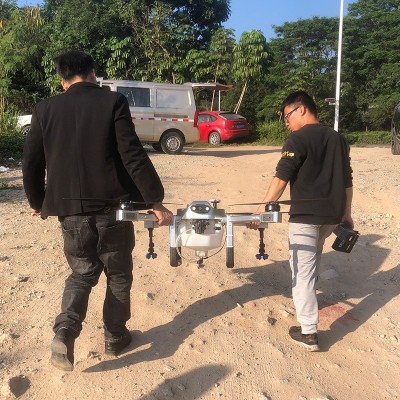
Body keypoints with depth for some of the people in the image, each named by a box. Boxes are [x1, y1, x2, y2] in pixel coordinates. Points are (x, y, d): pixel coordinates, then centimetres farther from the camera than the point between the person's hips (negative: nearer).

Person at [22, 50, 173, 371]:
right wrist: (156, 202, -8)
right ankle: (115, 337, 29)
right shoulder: (113, 102, -6)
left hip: (70, 209, 3)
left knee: (82, 272, 21)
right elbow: (133, 156, -13)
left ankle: (65, 331, 1)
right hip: (113, 207, -2)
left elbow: (32, 163, 6)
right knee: (119, 275, 17)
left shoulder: (45, 109, 4)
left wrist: (38, 202, 22)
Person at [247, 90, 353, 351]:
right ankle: (306, 300, 46)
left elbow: (281, 178, -16)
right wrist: (347, 213, 23)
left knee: (303, 270, -2)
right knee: (312, 259, 28)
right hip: (332, 215, 8)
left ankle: (309, 332, 0)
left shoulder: (298, 139, -10)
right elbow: (347, 180, 16)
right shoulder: (338, 138, 12)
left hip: (306, 215, -8)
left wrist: (262, 209, -13)